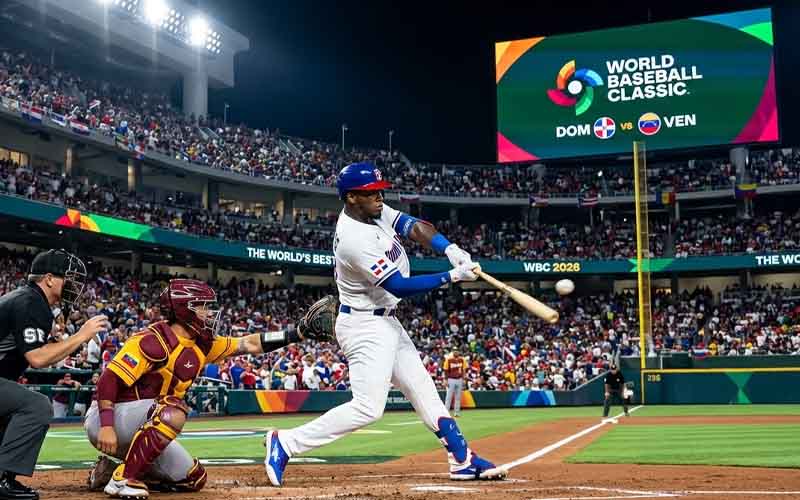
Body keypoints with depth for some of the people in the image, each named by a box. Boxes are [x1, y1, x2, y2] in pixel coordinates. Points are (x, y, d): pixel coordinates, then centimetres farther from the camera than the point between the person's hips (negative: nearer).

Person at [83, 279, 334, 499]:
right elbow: (109, 379, -24)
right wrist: (106, 426, -34)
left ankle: (109, 470, 12)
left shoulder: (201, 345, 3)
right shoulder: (153, 341, -22)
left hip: (139, 432, 8)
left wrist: (300, 332, -3)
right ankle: (121, 478, -21)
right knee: (173, 412, -34)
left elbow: (250, 344, 3)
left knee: (193, 479, 5)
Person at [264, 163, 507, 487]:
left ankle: (462, 460, 20)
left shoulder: (373, 211, 1)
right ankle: (285, 443, -7)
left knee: (423, 390, 12)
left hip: (386, 322, 10)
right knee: (368, 407, -14)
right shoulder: (355, 239, -27)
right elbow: (400, 286, -25)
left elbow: (415, 227, -2)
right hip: (365, 326, -10)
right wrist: (453, 276, -23)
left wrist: (451, 250, -20)